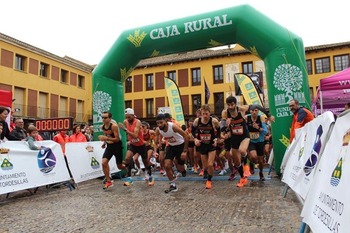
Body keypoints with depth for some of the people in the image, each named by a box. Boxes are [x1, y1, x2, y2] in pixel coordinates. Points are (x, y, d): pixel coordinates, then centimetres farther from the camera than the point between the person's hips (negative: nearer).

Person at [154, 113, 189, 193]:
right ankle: (173, 185, 8)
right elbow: (156, 142, 0)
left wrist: (185, 151, -25)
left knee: (180, 168, 2)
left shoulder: (173, 126, -32)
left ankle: (183, 170, 42)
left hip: (180, 145, -4)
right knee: (167, 165, -9)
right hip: (171, 146, 4)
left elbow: (186, 136, -26)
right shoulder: (157, 130, -16)